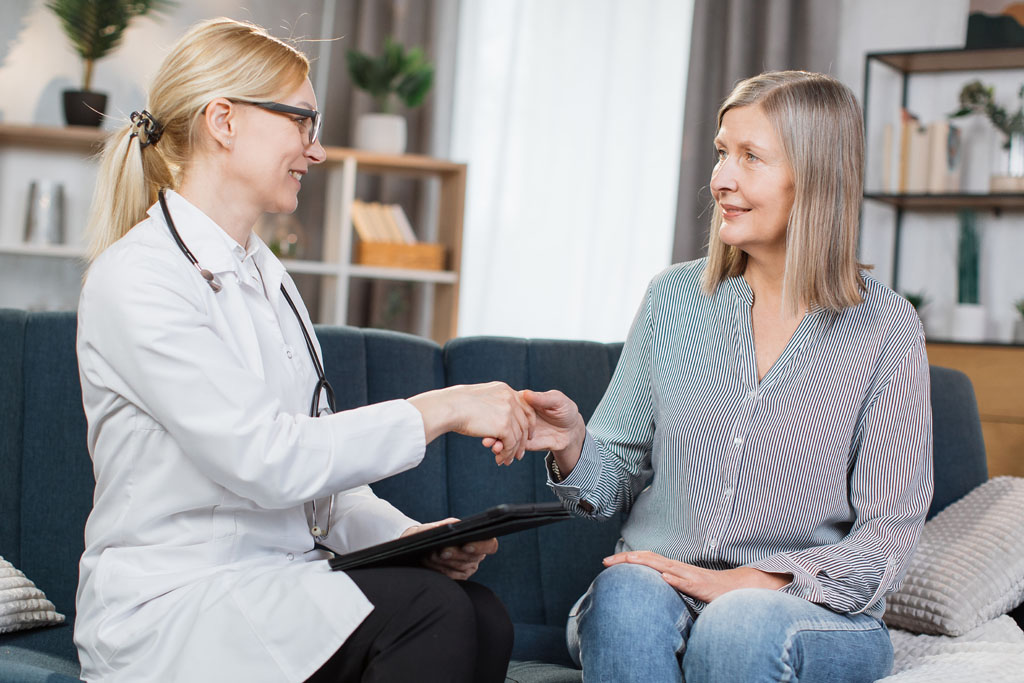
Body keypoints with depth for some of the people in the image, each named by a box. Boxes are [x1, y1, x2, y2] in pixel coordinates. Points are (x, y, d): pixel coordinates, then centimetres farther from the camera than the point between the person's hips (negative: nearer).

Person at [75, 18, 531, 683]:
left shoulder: (267, 274, 17)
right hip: (169, 610, -7)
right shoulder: (136, 279, -11)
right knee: (430, 611, -27)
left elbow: (322, 477, 13)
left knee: (484, 616, -20)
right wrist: (441, 409, -16)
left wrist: (414, 537, -5)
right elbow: (262, 462, -21)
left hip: (277, 588, 8)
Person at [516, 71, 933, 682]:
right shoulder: (674, 297, 6)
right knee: (625, 593, -32)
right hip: (658, 591, 2)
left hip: (813, 610, -2)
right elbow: (617, 482, 9)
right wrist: (573, 444, -14)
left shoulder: (886, 328, -2)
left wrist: (750, 581, -16)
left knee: (741, 626, -35)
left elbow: (888, 536, -4)